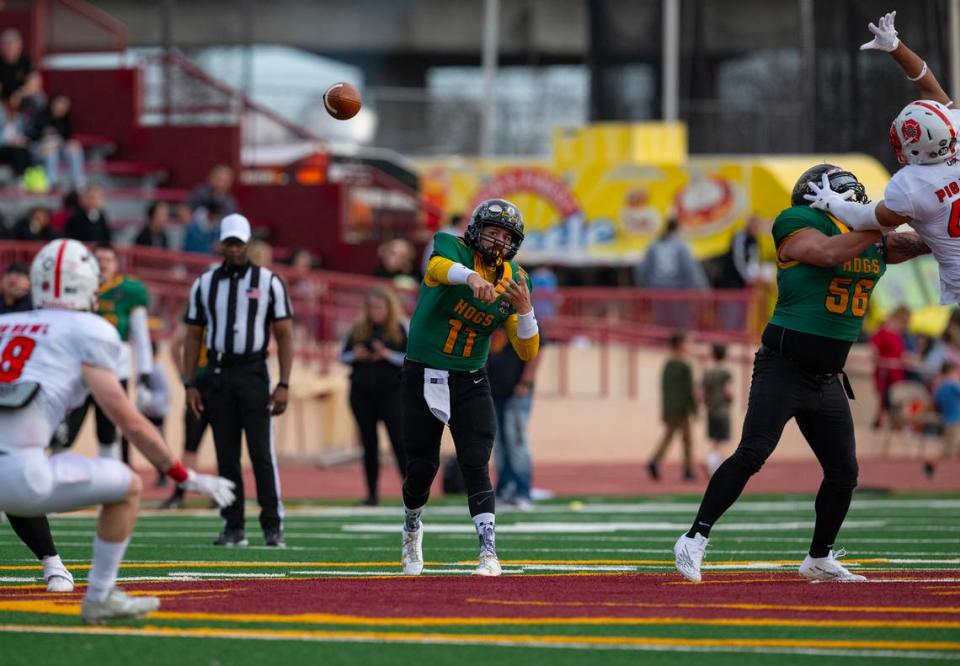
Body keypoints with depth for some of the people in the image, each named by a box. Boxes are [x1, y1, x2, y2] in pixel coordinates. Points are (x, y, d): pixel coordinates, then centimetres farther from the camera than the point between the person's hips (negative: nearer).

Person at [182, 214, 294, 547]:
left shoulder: (268, 282, 1)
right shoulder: (204, 284, 9)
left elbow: (284, 335, 0)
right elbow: (194, 336, 12)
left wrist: (283, 385, -8)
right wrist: (190, 384, 4)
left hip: (253, 373, -3)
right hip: (217, 373, 3)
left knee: (262, 452, -8)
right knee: (226, 454, 4)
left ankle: (273, 525, -5)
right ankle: (233, 526, 9)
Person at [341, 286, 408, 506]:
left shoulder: (400, 329, 0)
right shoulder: (358, 330, 11)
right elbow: (343, 356, 16)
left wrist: (388, 355, -18)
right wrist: (355, 355, -6)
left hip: (391, 392, -4)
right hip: (361, 394, 4)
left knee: (399, 441, -10)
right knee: (369, 444, 7)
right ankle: (372, 494, 12)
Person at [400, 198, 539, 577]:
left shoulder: (512, 282, 1)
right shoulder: (452, 249, -10)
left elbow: (527, 353, -1)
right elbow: (437, 268, -38)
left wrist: (524, 310, -20)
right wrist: (471, 277, -59)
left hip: (470, 383, 2)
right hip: (423, 377, -2)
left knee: (475, 465, -12)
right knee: (422, 467, 7)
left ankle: (489, 554, -15)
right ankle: (412, 531, 36)